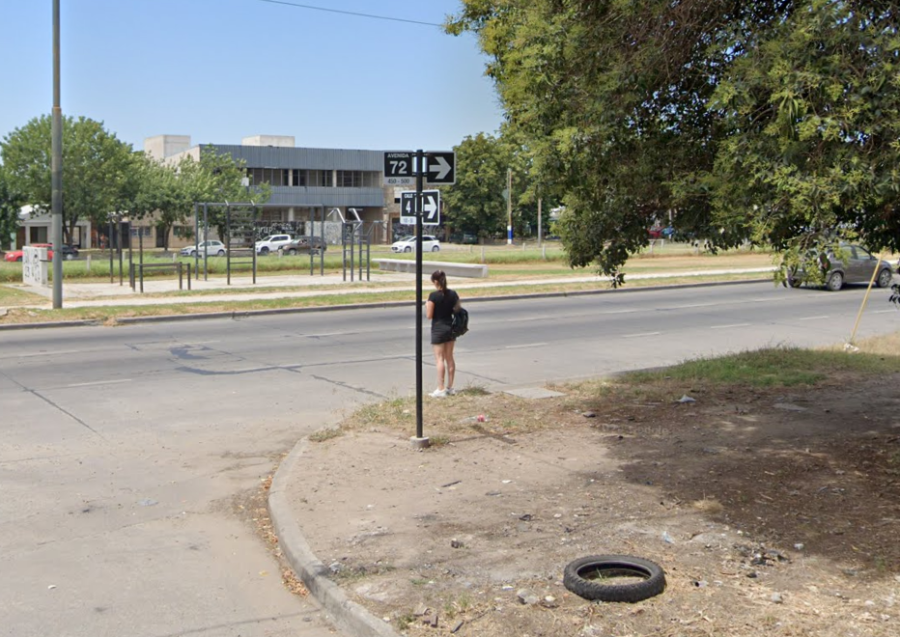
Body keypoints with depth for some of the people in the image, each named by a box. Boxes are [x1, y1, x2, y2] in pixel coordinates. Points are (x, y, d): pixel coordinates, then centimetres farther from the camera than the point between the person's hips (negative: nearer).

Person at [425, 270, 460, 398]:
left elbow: (429, 315, -15)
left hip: (438, 329, -6)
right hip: (451, 328, 6)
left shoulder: (433, 296, -17)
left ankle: (441, 389, -1)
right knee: (449, 358, 13)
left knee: (440, 359, -2)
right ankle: (450, 387, 19)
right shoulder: (453, 294, 0)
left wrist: (426, 306, 3)